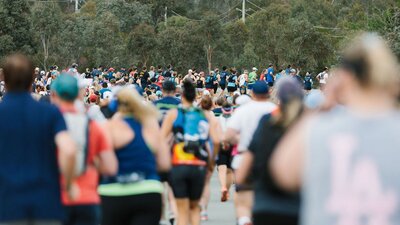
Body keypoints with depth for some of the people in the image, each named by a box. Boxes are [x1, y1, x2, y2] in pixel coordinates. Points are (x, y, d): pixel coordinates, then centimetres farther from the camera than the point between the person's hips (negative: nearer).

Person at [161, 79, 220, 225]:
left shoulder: (173, 114, 2)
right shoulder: (205, 115, 7)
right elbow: (216, 140, -2)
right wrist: (211, 159, 12)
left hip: (179, 165, -2)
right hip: (199, 166, 2)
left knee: (182, 210, 4)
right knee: (194, 207, 19)